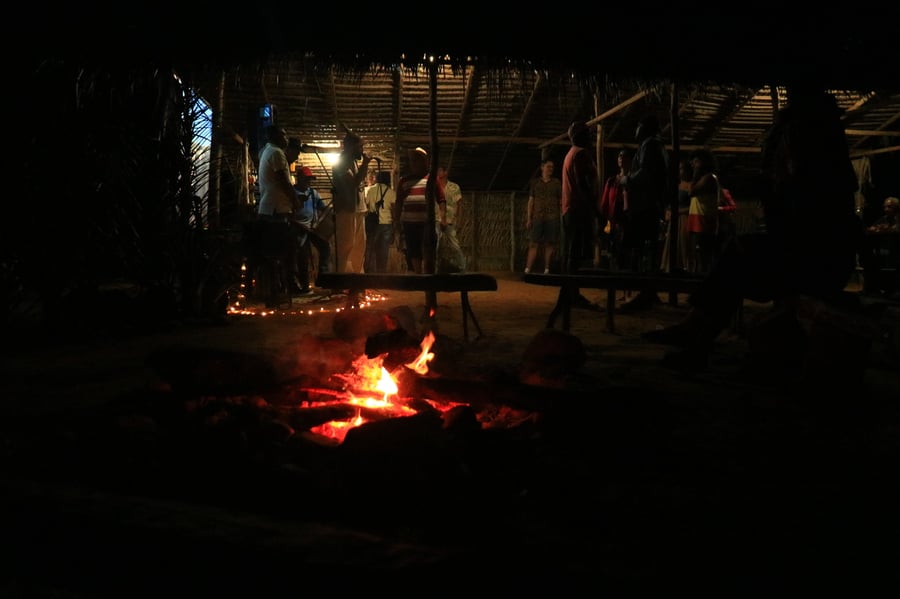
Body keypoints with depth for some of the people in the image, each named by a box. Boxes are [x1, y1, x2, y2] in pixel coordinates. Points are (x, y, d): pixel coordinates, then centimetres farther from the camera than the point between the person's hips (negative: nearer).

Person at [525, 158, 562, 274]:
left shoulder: (557, 182, 11)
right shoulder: (535, 182, 11)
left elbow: (561, 200, 14)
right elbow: (531, 201, 9)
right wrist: (529, 218, 3)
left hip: (552, 218, 1)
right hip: (538, 217, -1)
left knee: (549, 244, -1)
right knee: (534, 244, -7)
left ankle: (547, 270, 4)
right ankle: (527, 270, -10)